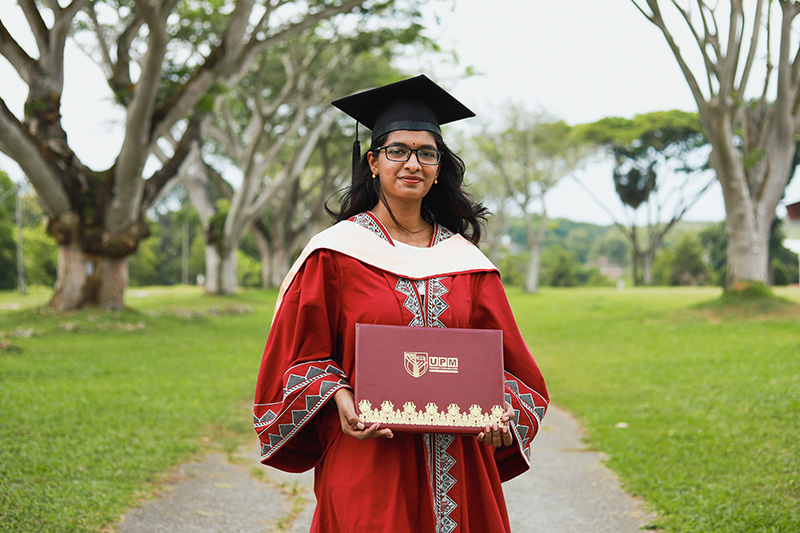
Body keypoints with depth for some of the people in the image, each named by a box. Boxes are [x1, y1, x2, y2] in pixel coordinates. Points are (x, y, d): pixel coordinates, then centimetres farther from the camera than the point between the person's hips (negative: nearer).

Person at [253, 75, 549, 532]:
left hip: (458, 459, 3)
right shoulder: (336, 253, 0)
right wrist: (338, 400, -16)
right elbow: (301, 354, 2)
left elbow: (503, 360, 12)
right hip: (367, 457, -3)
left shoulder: (465, 260, 10)